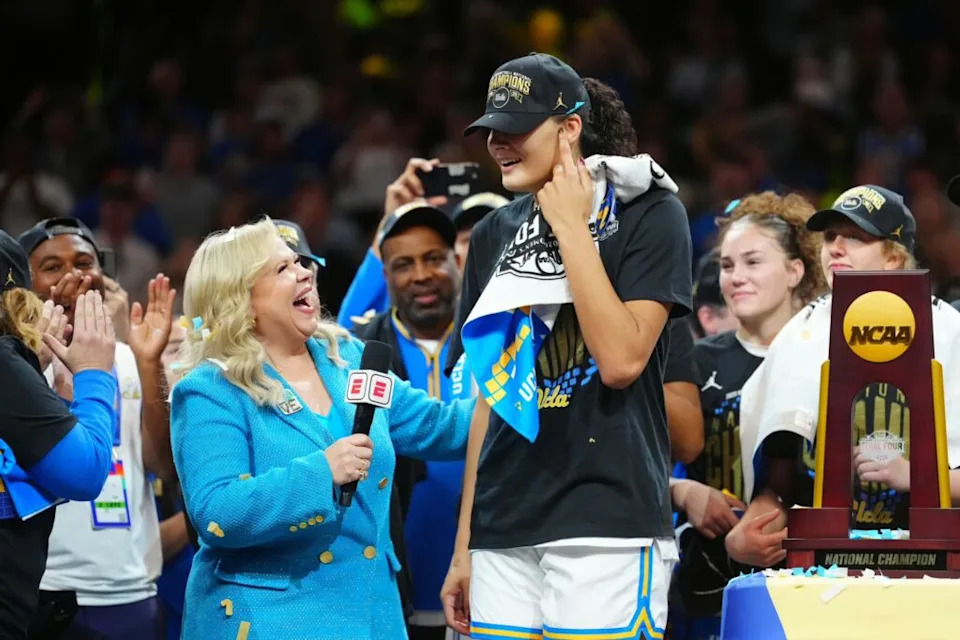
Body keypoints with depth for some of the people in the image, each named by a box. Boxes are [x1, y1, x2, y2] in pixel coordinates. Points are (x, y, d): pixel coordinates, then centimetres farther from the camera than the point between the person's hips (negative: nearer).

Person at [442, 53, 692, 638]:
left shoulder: (649, 214, -3)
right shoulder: (496, 233, 14)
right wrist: (464, 543, 14)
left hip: (608, 524, -5)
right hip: (504, 533, 5)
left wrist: (571, 228, -10)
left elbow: (621, 360, -15)